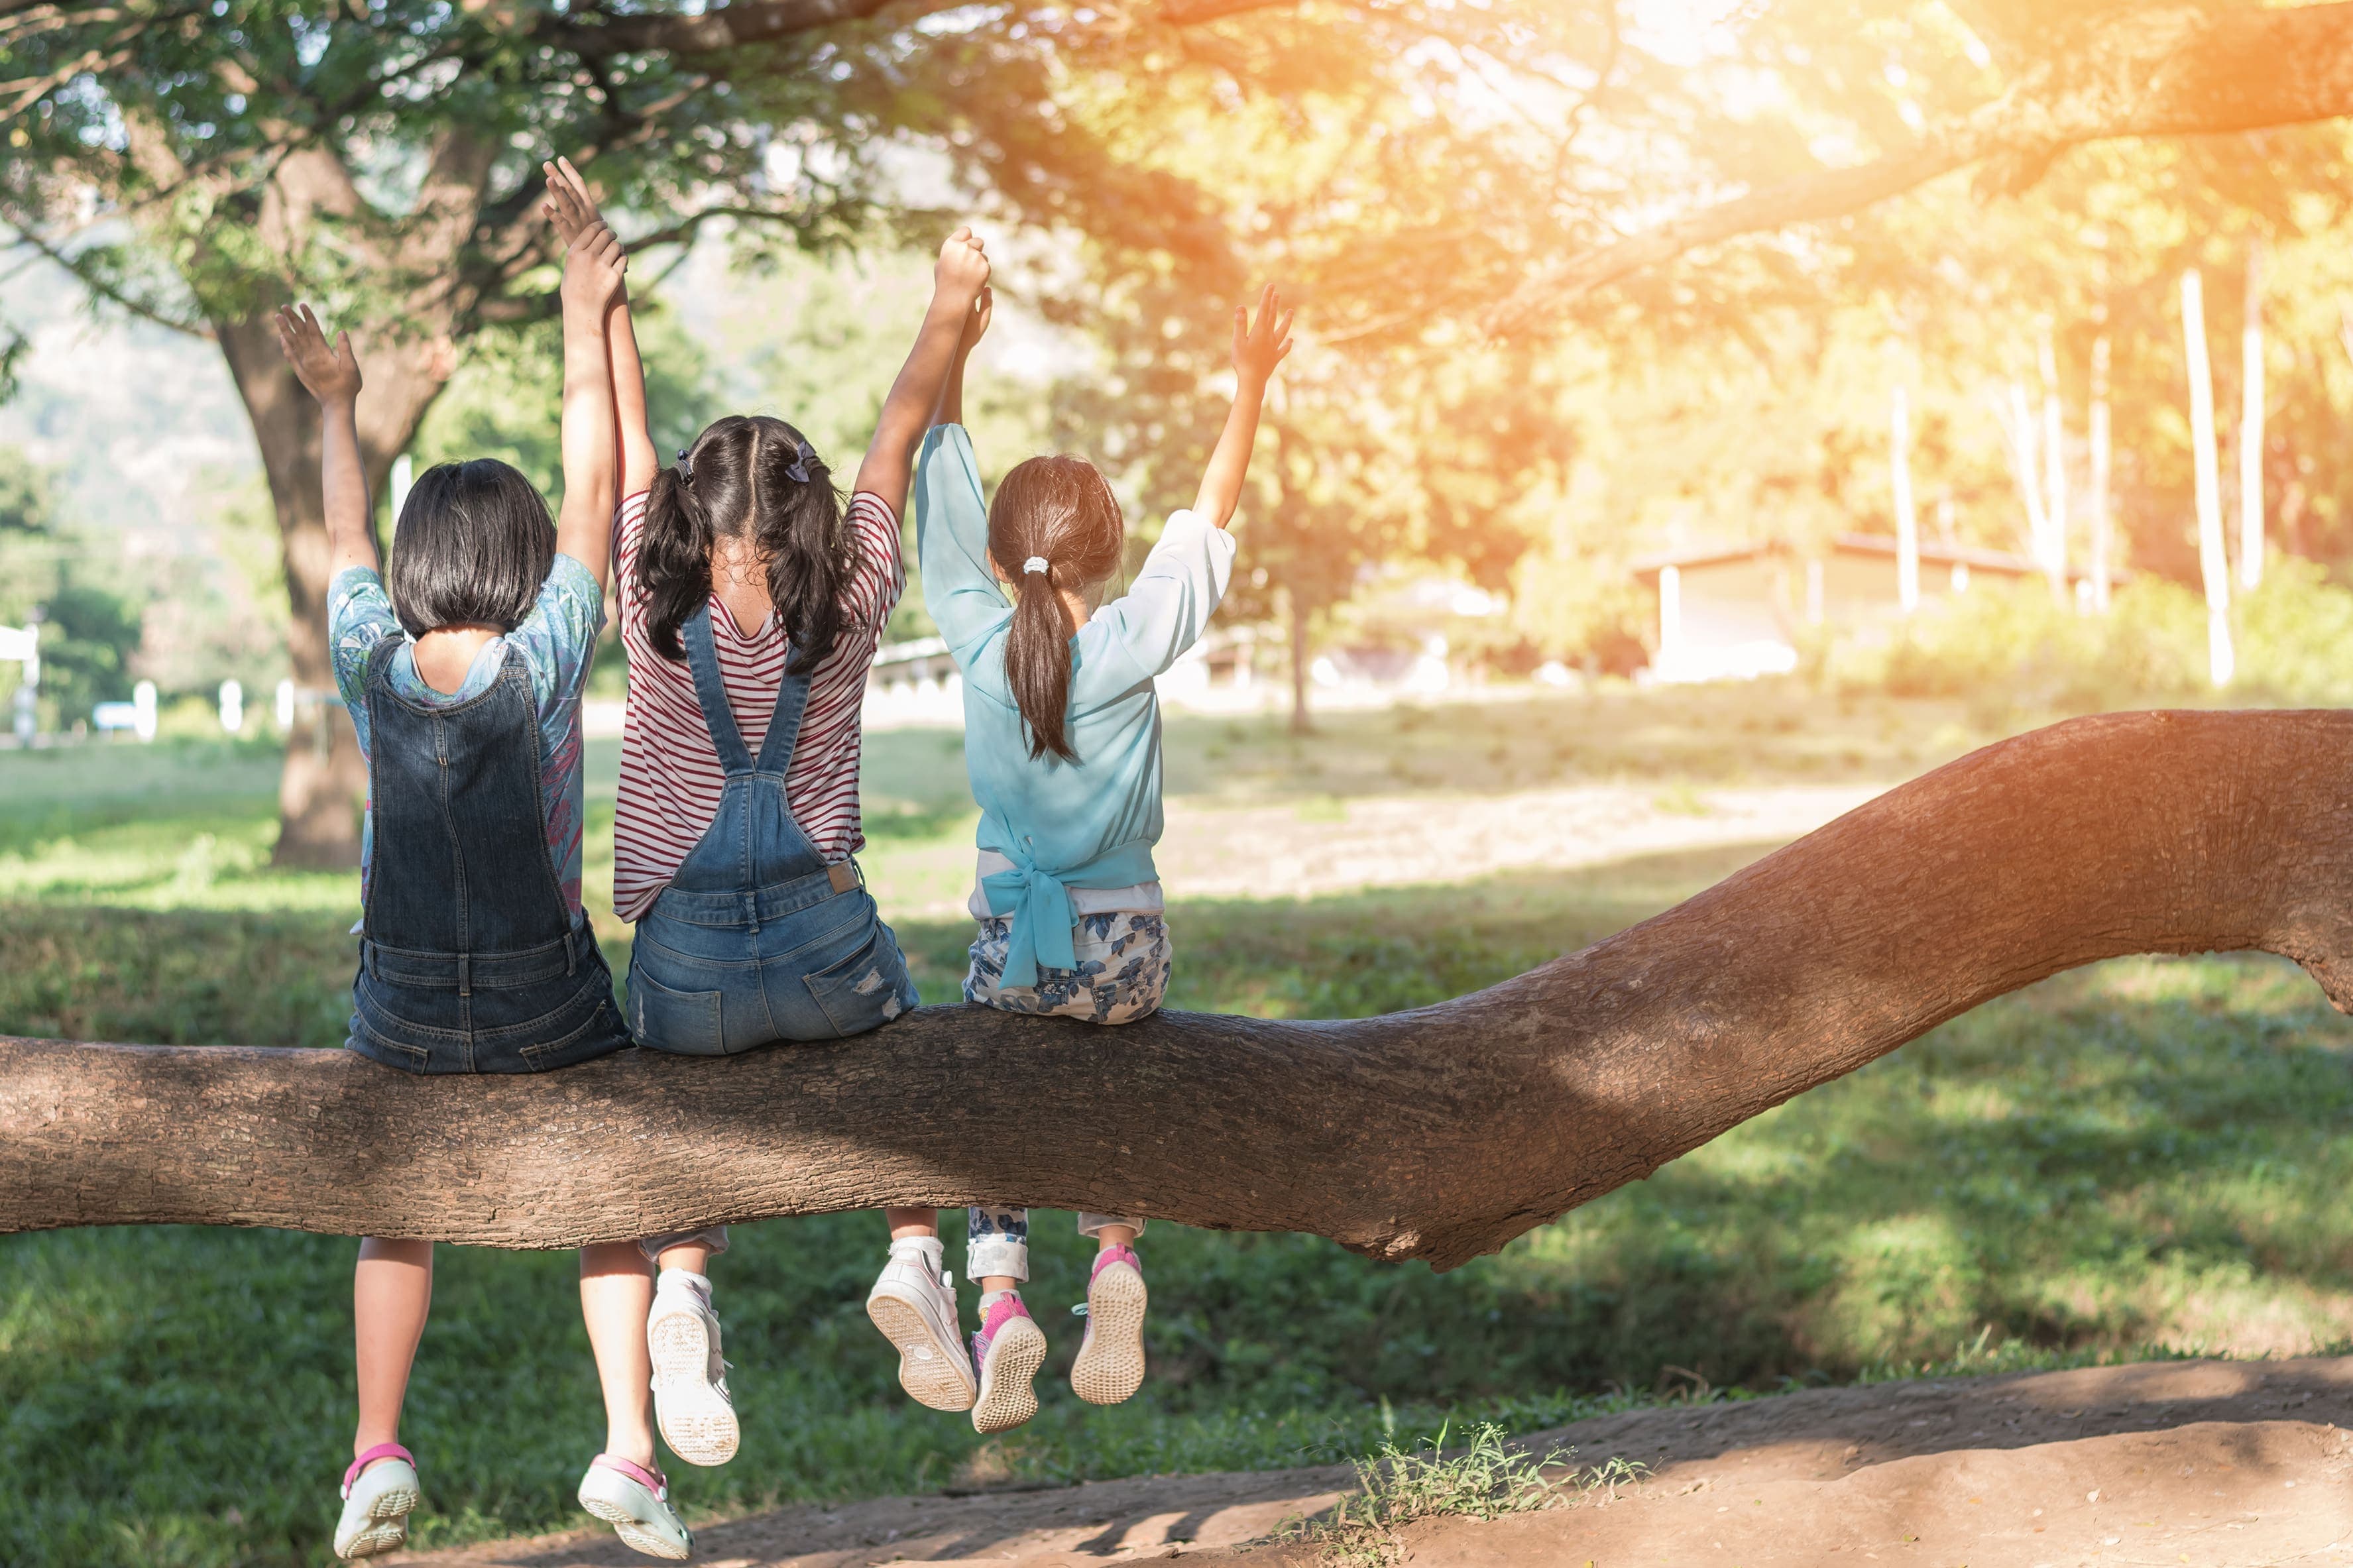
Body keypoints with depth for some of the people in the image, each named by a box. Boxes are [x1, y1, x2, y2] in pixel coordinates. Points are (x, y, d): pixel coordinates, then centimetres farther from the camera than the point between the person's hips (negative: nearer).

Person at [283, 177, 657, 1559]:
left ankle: (378, 1448, 10)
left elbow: (347, 537, 14)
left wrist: (337, 409, 29)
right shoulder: (542, 664, -12)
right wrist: (587, 320, 2)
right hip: (547, 1006, -2)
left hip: (403, 1008, 2)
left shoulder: (373, 666, -6)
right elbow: (594, 486, -5)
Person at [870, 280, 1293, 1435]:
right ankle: (1115, 1260, 5)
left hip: (1013, 950, 0)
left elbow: (943, 503, 3)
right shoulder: (1136, 646, -9)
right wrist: (1250, 387, 5)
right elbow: (1210, 519, 1)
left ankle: (999, 1301, -2)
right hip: (1126, 951, 0)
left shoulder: (980, 637, -7)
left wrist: (952, 359, 11)